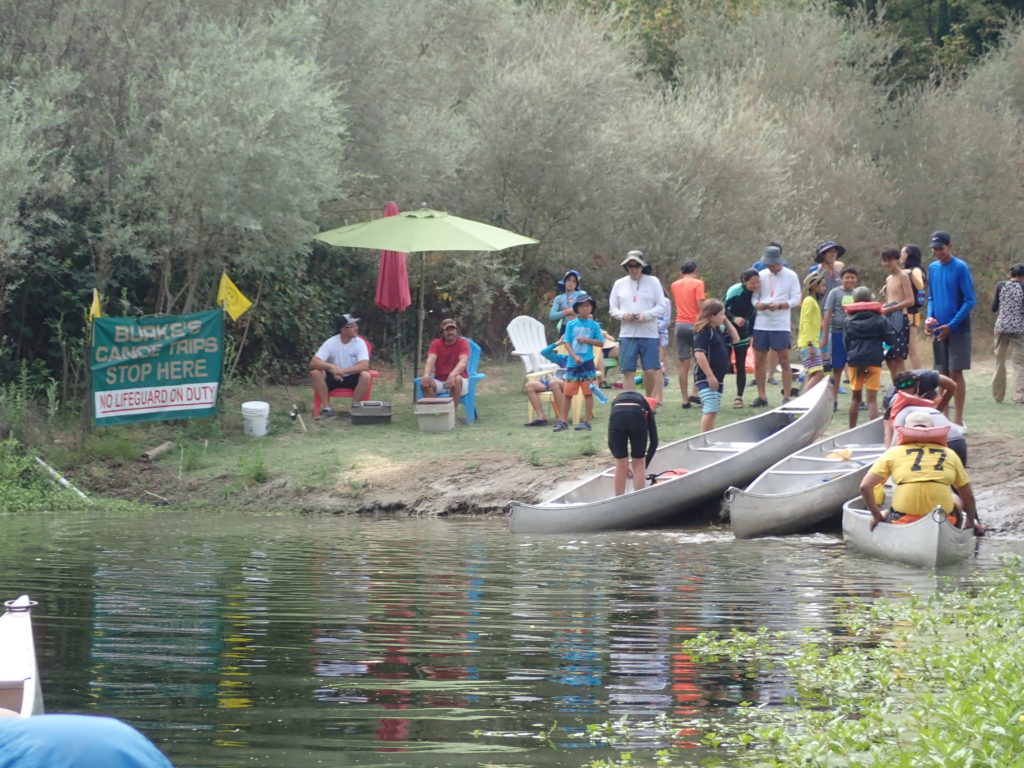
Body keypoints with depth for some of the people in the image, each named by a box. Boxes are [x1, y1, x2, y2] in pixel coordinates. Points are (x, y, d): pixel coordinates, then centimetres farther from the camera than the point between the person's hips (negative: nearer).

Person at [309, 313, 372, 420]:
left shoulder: (359, 343, -11)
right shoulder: (331, 343, -13)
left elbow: (364, 366, -25)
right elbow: (313, 363, -21)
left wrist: (343, 370, -37)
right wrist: (331, 367, -40)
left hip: (352, 378, 0)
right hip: (333, 378, 0)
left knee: (365, 375, -31)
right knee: (316, 373, -28)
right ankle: (327, 408, -24)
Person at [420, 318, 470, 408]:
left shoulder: (462, 342, -4)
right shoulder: (436, 343, 4)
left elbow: (463, 362, -20)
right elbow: (430, 360, -12)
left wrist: (452, 375, -41)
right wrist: (426, 375, -35)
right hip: (439, 382, 2)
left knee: (456, 379, -37)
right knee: (425, 382, -27)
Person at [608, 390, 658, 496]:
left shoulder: (616, 400, 39)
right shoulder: (646, 405, 36)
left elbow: (611, 443, 36)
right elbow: (654, 441, 30)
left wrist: (625, 464, 43)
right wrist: (645, 467, 38)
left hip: (617, 416, 1)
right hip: (637, 417, -1)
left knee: (620, 465, 16)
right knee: (639, 464, 17)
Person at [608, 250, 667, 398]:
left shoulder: (653, 282, 4)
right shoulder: (619, 284, 10)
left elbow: (661, 307, 2)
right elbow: (612, 309, 12)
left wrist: (646, 315, -16)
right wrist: (623, 315, -10)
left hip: (649, 334, -1)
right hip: (627, 334, 1)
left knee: (650, 371, -3)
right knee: (627, 371, -2)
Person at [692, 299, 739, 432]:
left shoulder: (716, 331, 16)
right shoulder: (703, 332, -14)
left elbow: (735, 339, 27)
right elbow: (699, 355, -22)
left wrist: (727, 322, 16)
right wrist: (710, 376, -24)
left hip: (716, 377, 10)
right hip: (706, 378, -10)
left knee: (713, 411, 14)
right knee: (710, 410, -18)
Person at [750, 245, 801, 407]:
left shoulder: (790, 276, 0)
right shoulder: (762, 275, 10)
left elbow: (796, 299, -4)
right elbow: (754, 297, 10)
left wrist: (779, 305, -19)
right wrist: (758, 304, -13)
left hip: (781, 325, -4)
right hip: (761, 323, 4)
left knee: (784, 361, -3)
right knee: (759, 361, 5)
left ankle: (786, 397, 1)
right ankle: (761, 397, 15)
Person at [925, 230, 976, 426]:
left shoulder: (961, 268, -10)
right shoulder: (933, 268, 8)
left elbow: (969, 301, -11)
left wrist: (951, 326, -16)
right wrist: (930, 318, -2)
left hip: (957, 330, -5)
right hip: (939, 331, 5)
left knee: (956, 373, -5)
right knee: (942, 374, 8)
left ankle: (958, 420, -2)